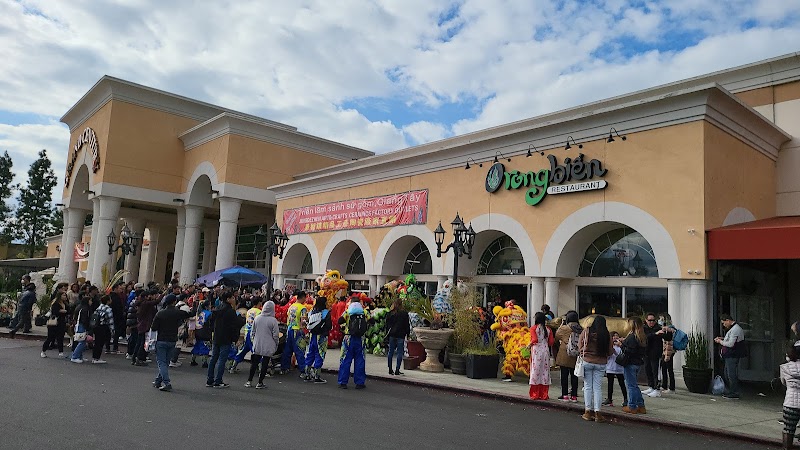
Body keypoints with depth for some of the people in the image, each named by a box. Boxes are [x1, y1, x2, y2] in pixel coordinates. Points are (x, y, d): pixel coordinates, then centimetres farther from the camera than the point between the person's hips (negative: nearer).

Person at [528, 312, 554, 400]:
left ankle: (535, 394, 6)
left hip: (536, 351, -3)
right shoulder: (548, 329, 6)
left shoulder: (533, 328, -5)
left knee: (536, 371, 3)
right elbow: (551, 342, 3)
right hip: (545, 351, 3)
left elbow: (534, 340, -17)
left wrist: (529, 345, -1)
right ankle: (544, 395, 11)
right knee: (545, 371, 8)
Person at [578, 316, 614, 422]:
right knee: (598, 388, 6)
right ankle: (597, 413, 5)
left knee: (587, 387, 7)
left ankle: (588, 412, 10)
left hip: (587, 362, -1)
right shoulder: (607, 335, -5)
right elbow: (610, 352, 1)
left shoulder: (586, 331, -6)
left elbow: (579, 346, -2)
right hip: (601, 364, 1)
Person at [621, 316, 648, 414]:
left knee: (631, 385, 1)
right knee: (634, 385, 18)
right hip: (638, 363, 9)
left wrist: (622, 345, -10)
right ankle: (641, 406, 21)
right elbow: (645, 351, 14)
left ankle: (632, 407, 9)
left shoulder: (632, 336, -20)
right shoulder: (643, 337, 7)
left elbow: (630, 351, -25)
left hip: (630, 363, -9)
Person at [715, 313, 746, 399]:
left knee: (732, 375, -5)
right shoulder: (733, 328, 15)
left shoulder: (735, 329, -19)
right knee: (727, 374, 16)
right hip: (729, 356, 11)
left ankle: (734, 394, 1)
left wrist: (720, 342, -9)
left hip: (732, 356, -11)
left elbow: (730, 344, -22)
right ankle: (728, 391, 25)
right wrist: (722, 338, 13)